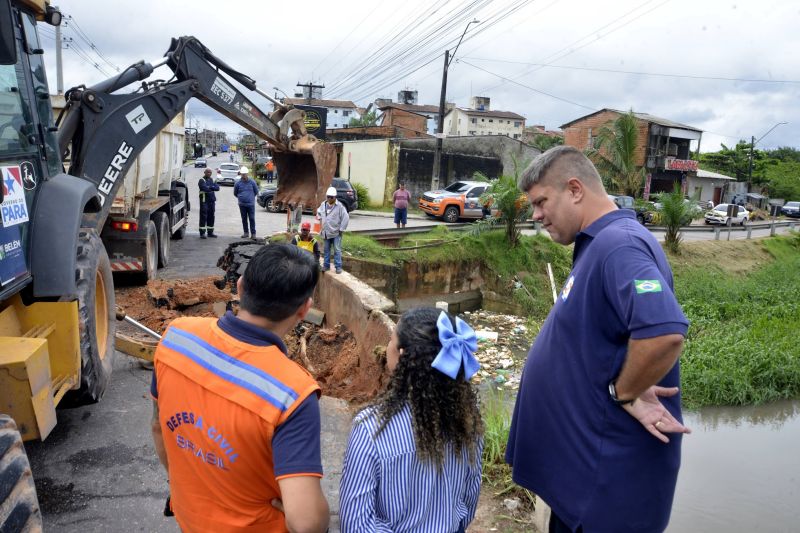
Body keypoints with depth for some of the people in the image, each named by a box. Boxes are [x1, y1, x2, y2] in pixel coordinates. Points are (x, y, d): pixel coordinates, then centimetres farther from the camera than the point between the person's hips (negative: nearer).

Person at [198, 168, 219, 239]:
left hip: (212, 200, 6)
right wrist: (212, 188, -7)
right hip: (204, 200, -6)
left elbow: (217, 188, 0)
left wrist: (210, 187, -15)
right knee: (203, 216, -6)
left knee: (211, 217, 10)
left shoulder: (212, 180, 15)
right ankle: (202, 233, -4)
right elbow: (205, 188, -21)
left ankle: (210, 232, 18)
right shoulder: (202, 180, -4)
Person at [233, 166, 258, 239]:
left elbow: (256, 192, 12)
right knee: (244, 219, 9)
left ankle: (253, 233, -3)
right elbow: (235, 193, 14)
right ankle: (245, 232, 18)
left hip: (251, 204, -2)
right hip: (242, 204, 2)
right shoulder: (238, 183, 1)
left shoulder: (252, 182, -1)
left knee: (252, 219, -5)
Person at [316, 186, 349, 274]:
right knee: (326, 250, 13)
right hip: (326, 232, 5)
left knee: (337, 250, -3)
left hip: (336, 233, -5)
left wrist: (341, 229, -13)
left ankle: (338, 266, 3)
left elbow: (346, 218, -15)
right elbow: (319, 212, 27)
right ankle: (326, 265, 23)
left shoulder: (339, 206, -13)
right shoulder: (323, 205, 5)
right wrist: (320, 220, 16)